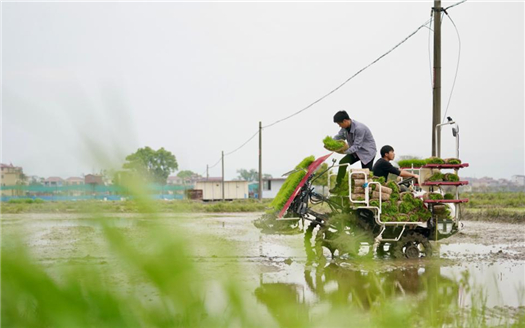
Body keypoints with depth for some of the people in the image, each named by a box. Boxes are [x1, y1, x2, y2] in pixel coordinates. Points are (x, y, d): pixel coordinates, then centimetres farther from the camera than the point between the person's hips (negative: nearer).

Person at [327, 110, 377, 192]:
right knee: (342, 162, -6)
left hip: (367, 151, -7)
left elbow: (357, 146, -31)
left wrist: (345, 151, -40)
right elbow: (338, 136, 3)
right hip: (356, 150, 8)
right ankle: (338, 186, -4)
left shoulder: (359, 128, -32)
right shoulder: (345, 127, -7)